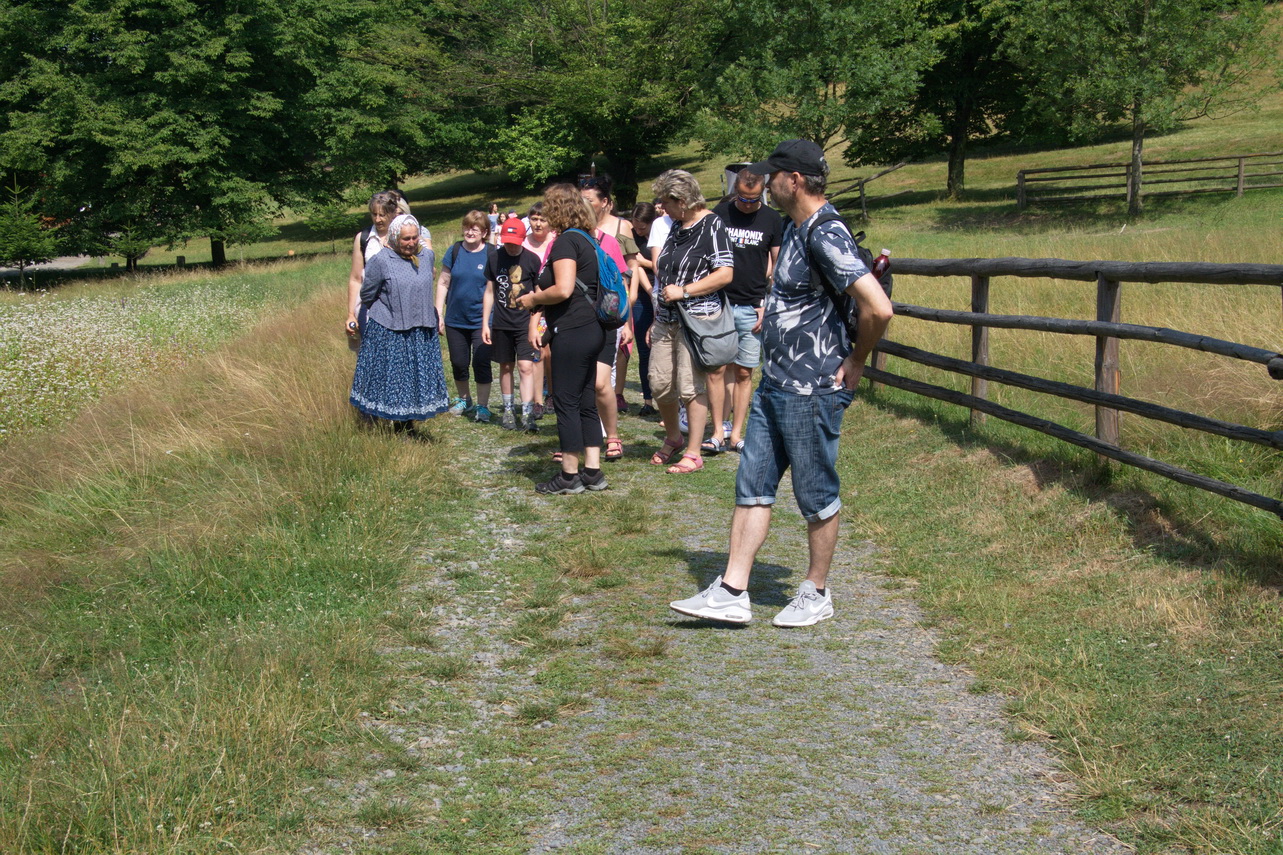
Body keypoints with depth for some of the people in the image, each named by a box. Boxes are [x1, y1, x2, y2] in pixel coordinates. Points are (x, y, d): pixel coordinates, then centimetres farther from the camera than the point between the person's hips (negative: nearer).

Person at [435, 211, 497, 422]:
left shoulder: (491, 254, -5)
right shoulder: (454, 251, 2)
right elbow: (443, 283, 7)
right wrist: (438, 314, 3)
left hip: (481, 320, -3)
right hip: (455, 319, 3)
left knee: (481, 363, -4)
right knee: (458, 363, 13)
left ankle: (482, 406, 8)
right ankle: (464, 400, 32)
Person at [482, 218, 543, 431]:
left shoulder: (532, 260, -4)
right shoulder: (495, 259, 2)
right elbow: (489, 292, 10)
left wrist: (535, 324, -1)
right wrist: (485, 323, 7)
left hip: (525, 323, -3)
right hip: (501, 324, 3)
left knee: (526, 366, -11)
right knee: (505, 366, 11)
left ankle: (527, 414, -11)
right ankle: (508, 410, 24)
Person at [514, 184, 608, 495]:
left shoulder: (566, 241, -12)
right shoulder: (587, 240, 16)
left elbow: (563, 289, -22)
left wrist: (533, 299, -5)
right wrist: (540, 299, 19)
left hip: (572, 331, -9)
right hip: (592, 329, 9)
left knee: (566, 402, -2)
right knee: (585, 403, 12)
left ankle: (570, 475, 3)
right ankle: (593, 472, 15)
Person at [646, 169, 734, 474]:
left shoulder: (711, 226, -10)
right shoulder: (676, 226, 16)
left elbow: (724, 275, -17)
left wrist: (683, 291, -17)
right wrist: (656, 318, 21)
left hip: (696, 319, -8)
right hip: (666, 319, 8)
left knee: (690, 387, -5)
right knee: (659, 383, 9)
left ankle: (693, 454, 4)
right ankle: (672, 438, 30)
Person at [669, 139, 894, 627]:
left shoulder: (825, 236, -21)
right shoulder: (794, 228, 10)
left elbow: (878, 308, -30)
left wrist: (855, 361, -17)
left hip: (812, 391, -10)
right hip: (774, 386, 10)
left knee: (816, 496, 5)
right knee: (752, 487, 9)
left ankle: (816, 594, 20)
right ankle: (732, 593, 13)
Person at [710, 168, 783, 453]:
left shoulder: (772, 220, 5)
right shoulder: (720, 214, 4)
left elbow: (778, 265, 8)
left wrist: (767, 304, -1)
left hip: (752, 308, 1)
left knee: (744, 373, 4)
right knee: (717, 370, -4)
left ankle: (736, 435, 10)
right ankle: (718, 433, 3)